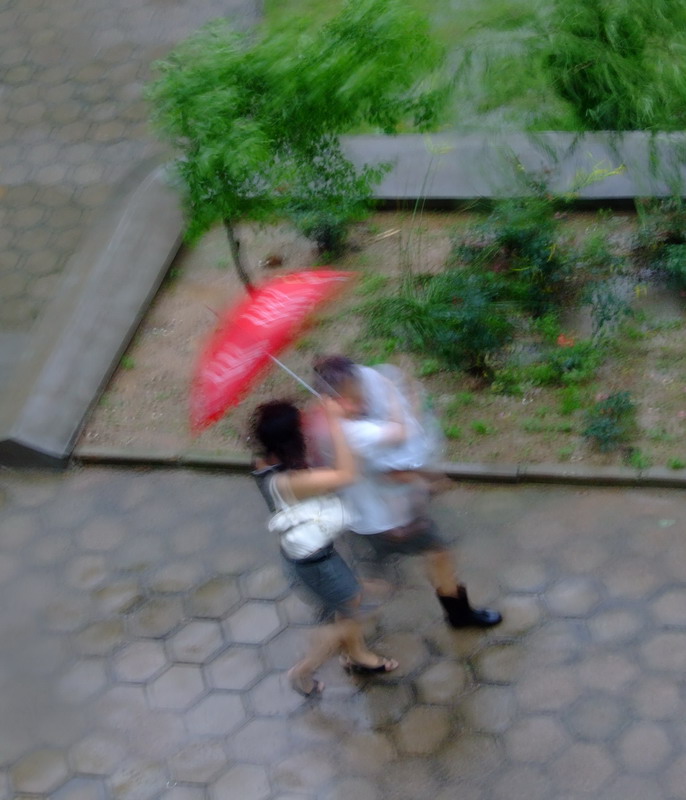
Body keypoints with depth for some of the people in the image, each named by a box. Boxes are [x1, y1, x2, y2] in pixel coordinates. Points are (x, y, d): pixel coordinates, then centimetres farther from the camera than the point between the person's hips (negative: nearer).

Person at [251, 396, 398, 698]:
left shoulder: (264, 464, -12)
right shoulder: (286, 481, -40)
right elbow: (346, 474, -41)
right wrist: (334, 422, -38)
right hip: (313, 561, -9)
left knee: (351, 598, 29)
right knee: (345, 618, 16)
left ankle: (358, 655, 53)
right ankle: (302, 673, 34)